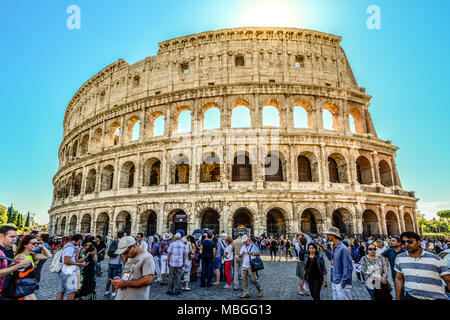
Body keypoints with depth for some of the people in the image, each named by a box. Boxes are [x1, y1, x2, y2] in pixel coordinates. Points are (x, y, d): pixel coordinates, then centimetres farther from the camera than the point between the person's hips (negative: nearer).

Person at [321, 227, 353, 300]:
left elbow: (348, 267, -20)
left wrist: (343, 282, -18)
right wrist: (326, 250, 10)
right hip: (334, 282, 9)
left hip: (342, 283, -8)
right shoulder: (334, 248, 7)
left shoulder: (343, 249, -20)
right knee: (336, 298, 17)